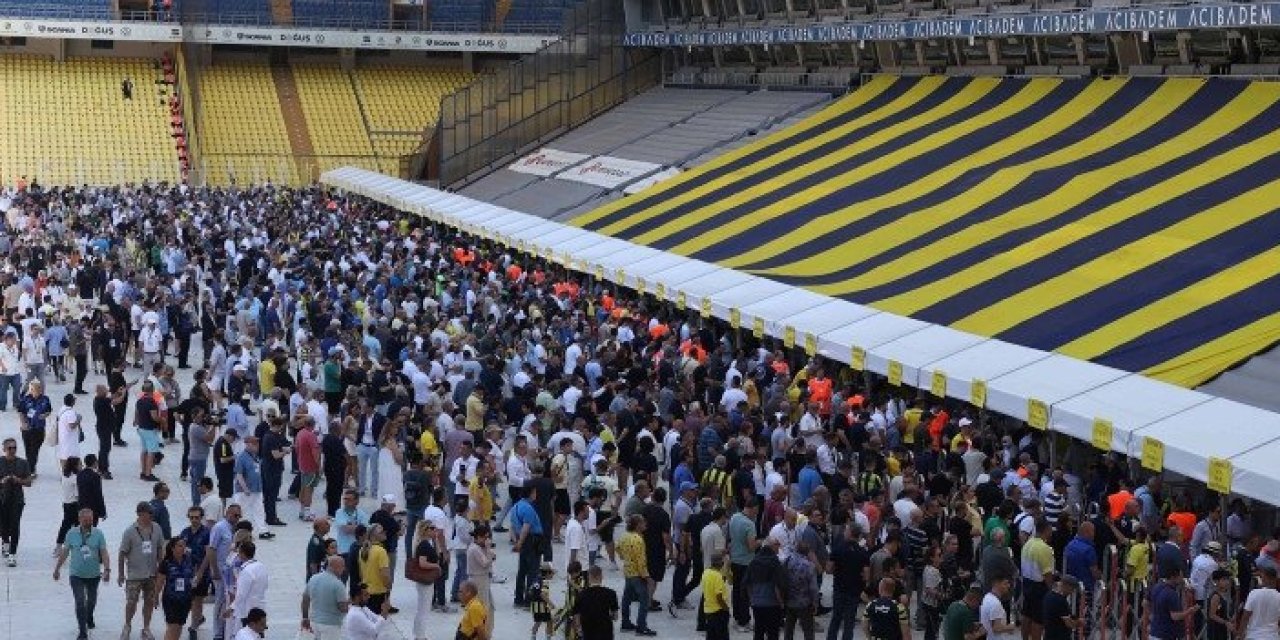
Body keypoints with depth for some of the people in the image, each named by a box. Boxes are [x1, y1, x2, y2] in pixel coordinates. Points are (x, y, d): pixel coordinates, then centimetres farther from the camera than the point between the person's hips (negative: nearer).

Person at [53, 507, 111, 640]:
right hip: (76, 574, -1)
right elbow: (64, 552, 5)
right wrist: (57, 568, 10)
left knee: (92, 600, 19)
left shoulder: (98, 534, -6)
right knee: (80, 602, -8)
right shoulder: (72, 534, -5)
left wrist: (107, 569, -19)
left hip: (94, 574, 1)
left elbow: (104, 553, -8)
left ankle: (89, 618, 50)